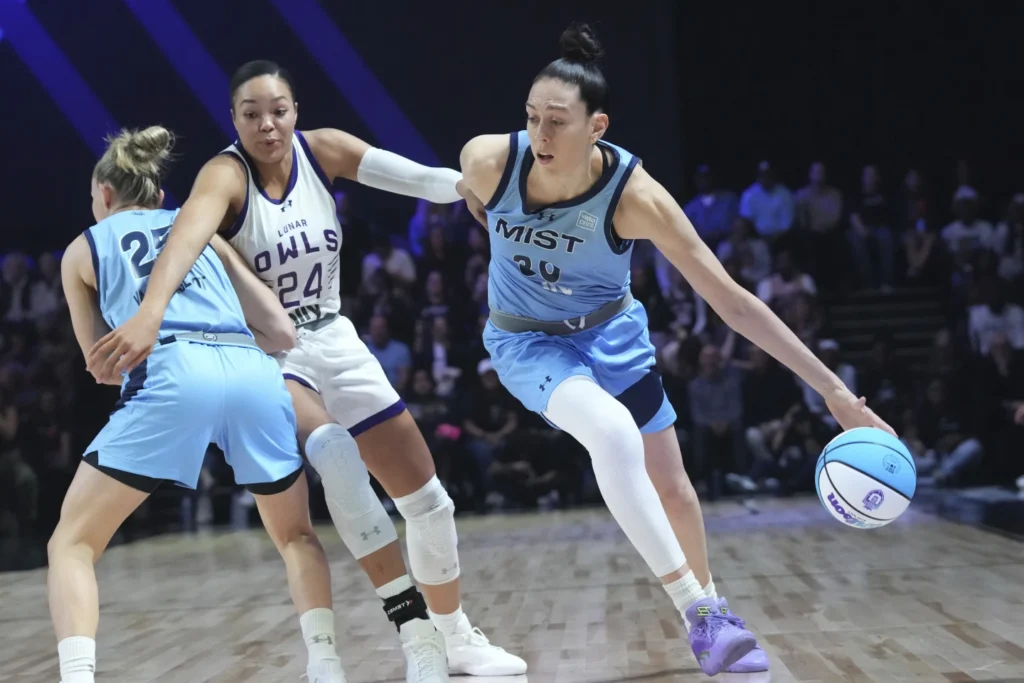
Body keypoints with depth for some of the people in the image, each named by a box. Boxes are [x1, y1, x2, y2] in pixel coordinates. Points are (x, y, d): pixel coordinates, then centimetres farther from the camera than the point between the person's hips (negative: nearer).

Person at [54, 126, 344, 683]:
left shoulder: (83, 249, 25)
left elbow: (102, 360, 32)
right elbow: (281, 332, 25)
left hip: (172, 377, -3)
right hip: (256, 375, 3)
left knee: (72, 543, 8)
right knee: (296, 536, 25)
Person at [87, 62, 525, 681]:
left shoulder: (322, 150, -6)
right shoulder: (226, 174, -21)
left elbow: (417, 177, -17)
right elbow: (190, 232, -41)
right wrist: (151, 312, -60)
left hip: (333, 342, 5)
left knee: (426, 495, 7)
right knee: (333, 450, -35)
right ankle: (414, 629, -29)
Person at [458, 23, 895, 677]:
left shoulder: (635, 196, -31)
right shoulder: (489, 160, -29)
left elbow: (733, 301, -30)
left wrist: (834, 389, -32)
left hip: (611, 331, 1)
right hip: (527, 340, -1)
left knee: (671, 483, 8)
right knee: (614, 433, -30)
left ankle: (709, 614, 35)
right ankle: (699, 613, -22)